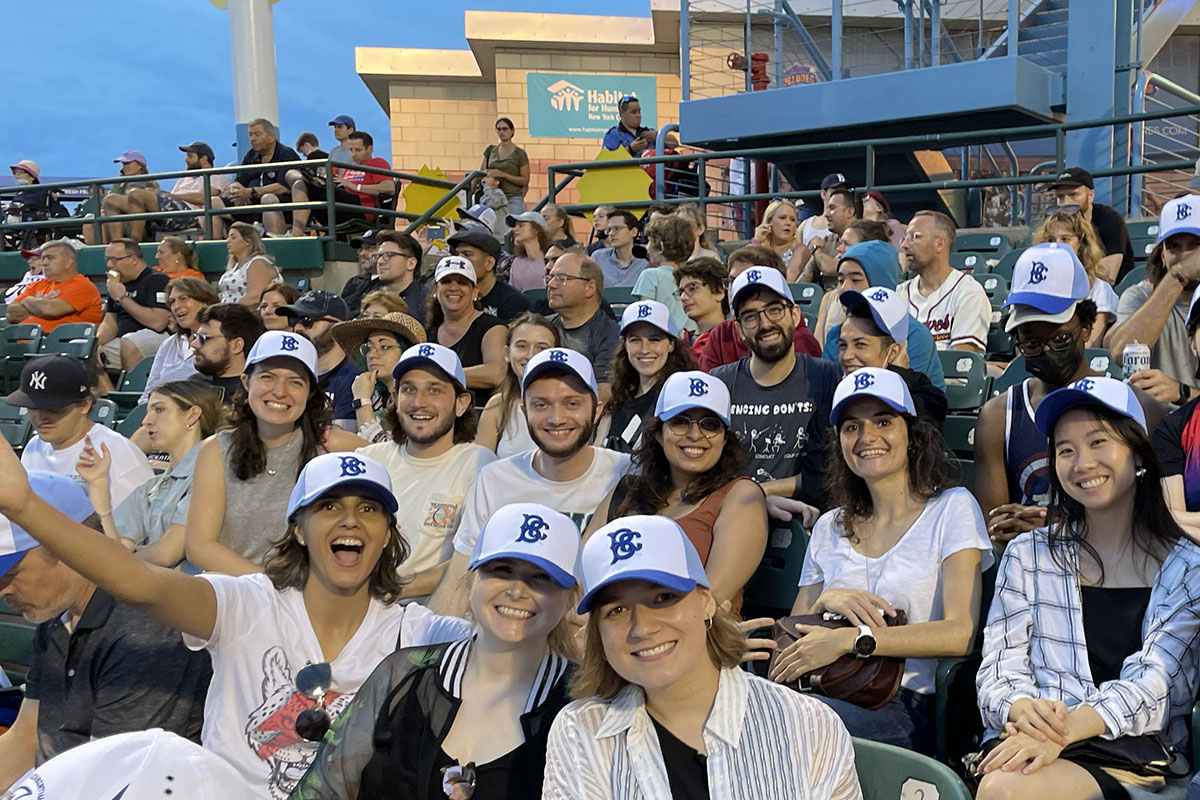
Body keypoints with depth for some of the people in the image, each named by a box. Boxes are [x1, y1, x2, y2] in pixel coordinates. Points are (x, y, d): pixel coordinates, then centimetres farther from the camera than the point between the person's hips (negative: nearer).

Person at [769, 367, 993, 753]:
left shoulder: (952, 508, 6)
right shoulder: (829, 528, 20)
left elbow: (961, 634, -7)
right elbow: (794, 637, 16)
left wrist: (850, 639, -14)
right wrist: (825, 600, -6)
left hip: (905, 708, -4)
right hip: (829, 692, 4)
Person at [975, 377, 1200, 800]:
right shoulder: (1027, 555, 12)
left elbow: (1153, 685, -6)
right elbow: (998, 671, 6)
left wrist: (1065, 730, -24)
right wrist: (1022, 709, -20)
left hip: (1139, 764, -2)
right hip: (1033, 743, 3)